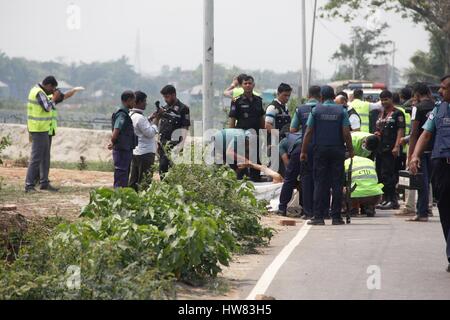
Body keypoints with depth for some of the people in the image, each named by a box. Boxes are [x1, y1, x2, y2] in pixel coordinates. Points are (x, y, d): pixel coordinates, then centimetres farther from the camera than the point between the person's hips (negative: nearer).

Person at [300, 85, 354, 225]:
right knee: (337, 183, 3)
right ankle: (336, 216, 2)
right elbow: (346, 133, -4)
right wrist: (350, 150, 7)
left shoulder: (316, 110, 2)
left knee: (320, 184, 2)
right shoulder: (341, 111, 2)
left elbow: (308, 132, -1)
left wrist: (303, 151, 3)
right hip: (337, 150, 0)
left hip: (320, 150, 0)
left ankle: (318, 216, -1)